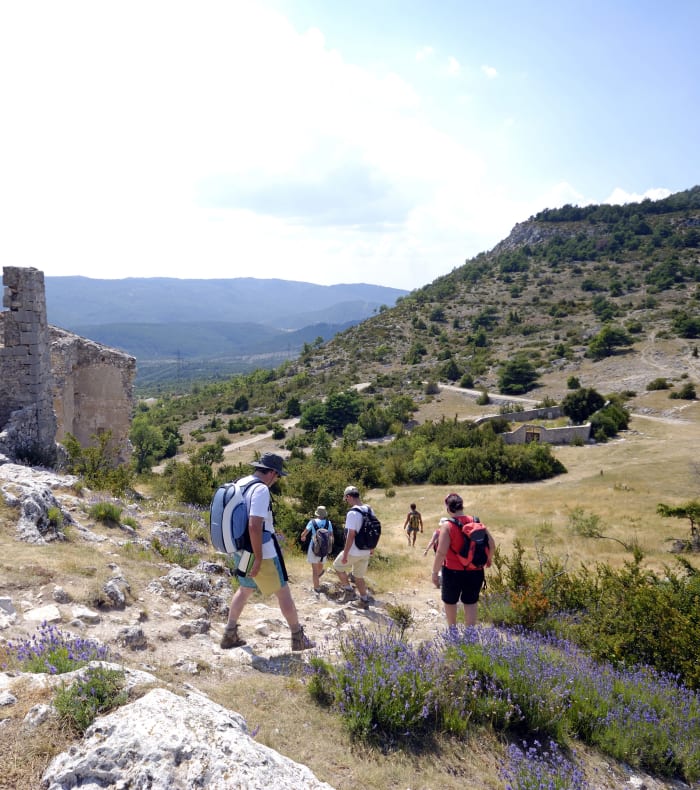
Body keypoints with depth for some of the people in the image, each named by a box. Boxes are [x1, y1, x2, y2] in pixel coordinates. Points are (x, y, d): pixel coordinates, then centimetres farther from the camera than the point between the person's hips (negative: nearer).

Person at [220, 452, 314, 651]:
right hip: (263, 552, -8)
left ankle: (229, 635, 28)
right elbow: (254, 526, -29)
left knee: (244, 589, 24)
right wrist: (258, 558, -23)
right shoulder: (261, 489, -22)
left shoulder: (239, 484, 6)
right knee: (283, 592, 6)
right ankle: (298, 639, 17)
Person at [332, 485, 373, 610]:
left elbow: (351, 535, -23)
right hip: (365, 552, 7)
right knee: (359, 576, 20)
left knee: (337, 566, 18)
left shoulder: (352, 513, -21)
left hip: (353, 552, -7)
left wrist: (345, 554, -17)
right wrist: (371, 548, 22)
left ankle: (349, 590, 16)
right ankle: (364, 601, 24)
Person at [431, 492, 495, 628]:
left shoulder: (447, 525, -15)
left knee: (450, 601, 21)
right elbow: (492, 546, 0)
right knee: (471, 603, 14)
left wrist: (435, 572, -12)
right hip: (475, 572, 3)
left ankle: (452, 629, 39)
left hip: (453, 571, -2)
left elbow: (441, 552, -20)